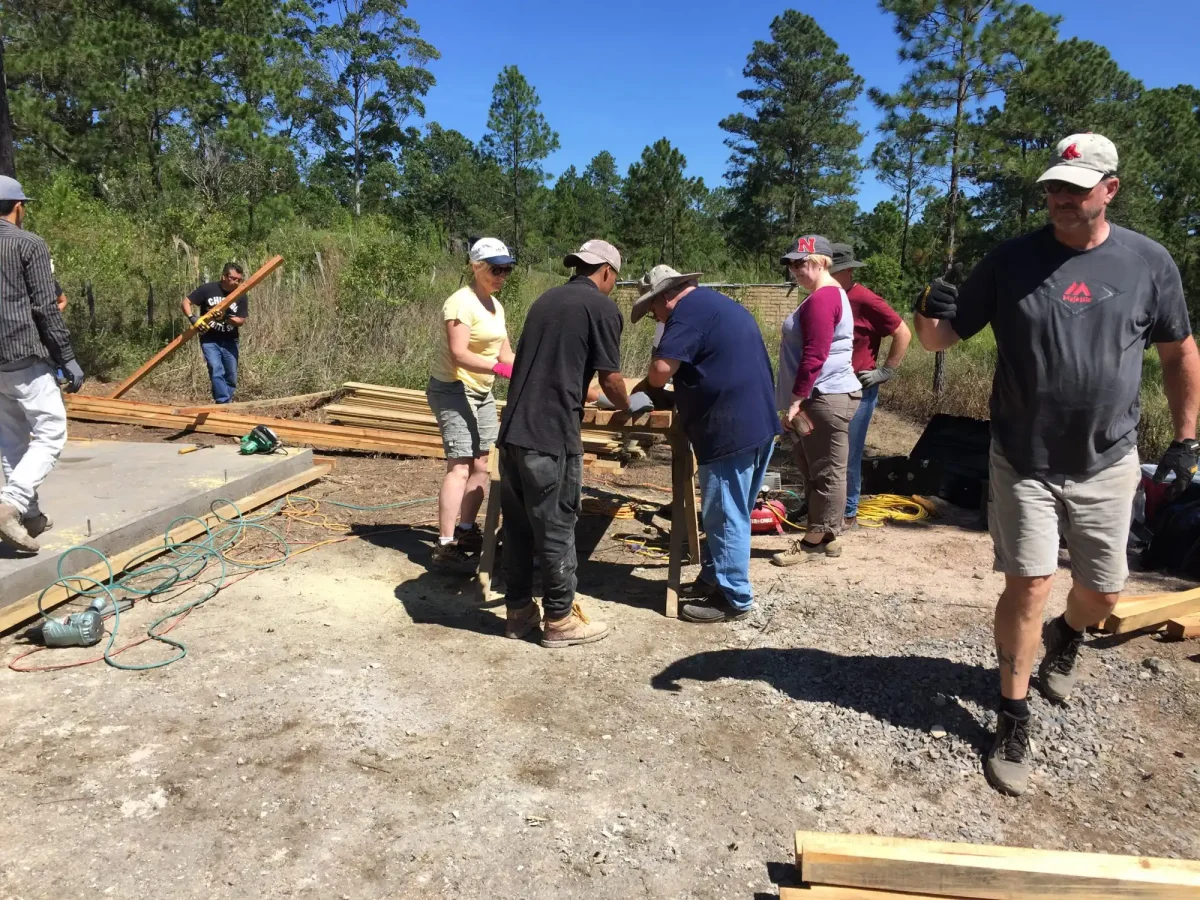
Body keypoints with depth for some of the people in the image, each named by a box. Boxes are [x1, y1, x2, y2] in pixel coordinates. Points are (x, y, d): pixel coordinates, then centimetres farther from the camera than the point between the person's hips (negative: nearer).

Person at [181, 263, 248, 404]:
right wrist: (192, 318, -24)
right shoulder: (208, 289, -10)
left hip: (229, 341, 3)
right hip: (209, 339, -3)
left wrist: (226, 318, -25)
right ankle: (224, 403, -19)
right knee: (216, 370, -18)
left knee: (231, 376, 6)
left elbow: (241, 321, -6)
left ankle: (224, 403, 21)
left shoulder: (241, 297, -4)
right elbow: (186, 302, -6)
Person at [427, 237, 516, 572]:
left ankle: (466, 530, 23)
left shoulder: (496, 305, 11)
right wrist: (500, 368, -36)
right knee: (460, 466, -15)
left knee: (480, 463, 10)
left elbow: (505, 352, 9)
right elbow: (459, 354, -27)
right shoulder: (462, 303, -17)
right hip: (453, 390, -9)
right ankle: (445, 547, -13)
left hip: (482, 392, 9)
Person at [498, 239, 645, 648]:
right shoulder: (602, 307, -2)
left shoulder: (545, 300, 20)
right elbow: (611, 380, -5)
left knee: (517, 525, 14)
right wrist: (628, 407, 17)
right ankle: (560, 620, 15)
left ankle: (518, 611, 25)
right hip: (551, 435, -7)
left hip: (513, 429, 7)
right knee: (555, 528, 3)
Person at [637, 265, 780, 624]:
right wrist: (682, 396, 21)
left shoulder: (689, 310, -12)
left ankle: (734, 598, 9)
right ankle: (714, 578, 30)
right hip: (757, 424, 10)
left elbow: (660, 372, -21)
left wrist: (658, 379, 1)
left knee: (725, 516, 0)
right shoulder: (718, 304, 20)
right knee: (730, 513, 18)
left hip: (731, 431, -10)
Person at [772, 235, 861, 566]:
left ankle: (816, 540, 6)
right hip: (822, 397, 11)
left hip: (827, 398, -11)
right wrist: (800, 400, 24)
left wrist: (796, 400, -19)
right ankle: (822, 536, 23)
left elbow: (814, 355, -22)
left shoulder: (823, 298, -15)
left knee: (826, 472, -2)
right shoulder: (827, 295, 20)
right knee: (813, 467, 15)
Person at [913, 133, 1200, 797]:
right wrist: (930, 313, -27)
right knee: (1028, 586, -4)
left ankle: (1065, 636, 49)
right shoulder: (1012, 260, -5)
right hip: (1023, 461, -2)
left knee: (1101, 593, 12)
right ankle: (1013, 722, 13)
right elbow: (940, 339, -4)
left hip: (1107, 464, 2)